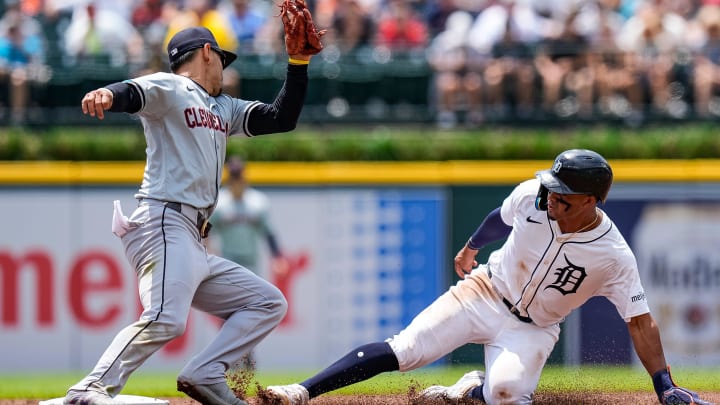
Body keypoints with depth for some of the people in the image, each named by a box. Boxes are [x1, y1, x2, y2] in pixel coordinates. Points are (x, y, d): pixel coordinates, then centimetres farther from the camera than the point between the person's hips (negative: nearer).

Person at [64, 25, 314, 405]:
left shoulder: (224, 109, 27)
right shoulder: (169, 88, 2)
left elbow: (283, 118, 24)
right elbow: (134, 92, -19)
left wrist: (299, 61, 15)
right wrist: (108, 95, -43)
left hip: (195, 245, 9)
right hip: (164, 225, -9)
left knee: (269, 303, 13)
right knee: (167, 319, -31)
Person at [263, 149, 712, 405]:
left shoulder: (615, 257, -24)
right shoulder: (532, 196, -17)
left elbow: (641, 322, -17)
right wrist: (472, 246, 25)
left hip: (533, 327, -2)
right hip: (485, 292, 2)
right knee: (403, 349, -16)